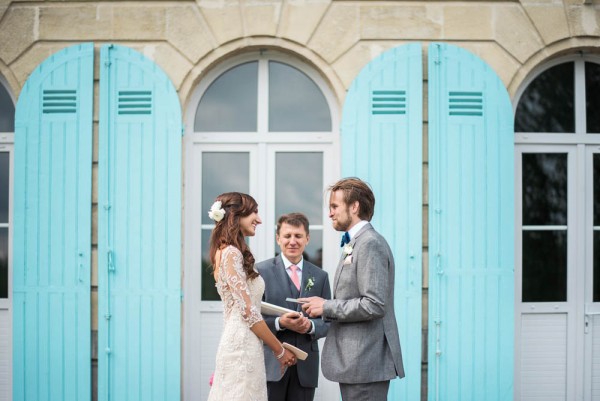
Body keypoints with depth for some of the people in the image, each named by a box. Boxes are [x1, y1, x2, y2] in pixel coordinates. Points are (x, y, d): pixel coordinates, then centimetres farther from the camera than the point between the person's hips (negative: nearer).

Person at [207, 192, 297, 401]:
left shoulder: (232, 252, 16)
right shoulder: (231, 253, -12)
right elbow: (248, 311, -15)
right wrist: (280, 350, -7)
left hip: (242, 346, 9)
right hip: (242, 347, -9)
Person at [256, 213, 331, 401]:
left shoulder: (320, 276, 12)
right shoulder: (261, 271, 1)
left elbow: (328, 321, 11)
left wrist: (311, 326, -10)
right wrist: (279, 323, -18)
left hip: (305, 366, 3)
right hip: (271, 364, -3)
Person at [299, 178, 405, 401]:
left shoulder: (370, 244, -14)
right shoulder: (354, 244, 18)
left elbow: (374, 305, -22)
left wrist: (327, 307, -14)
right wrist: (324, 308, 7)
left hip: (365, 363, -10)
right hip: (354, 362, 10)